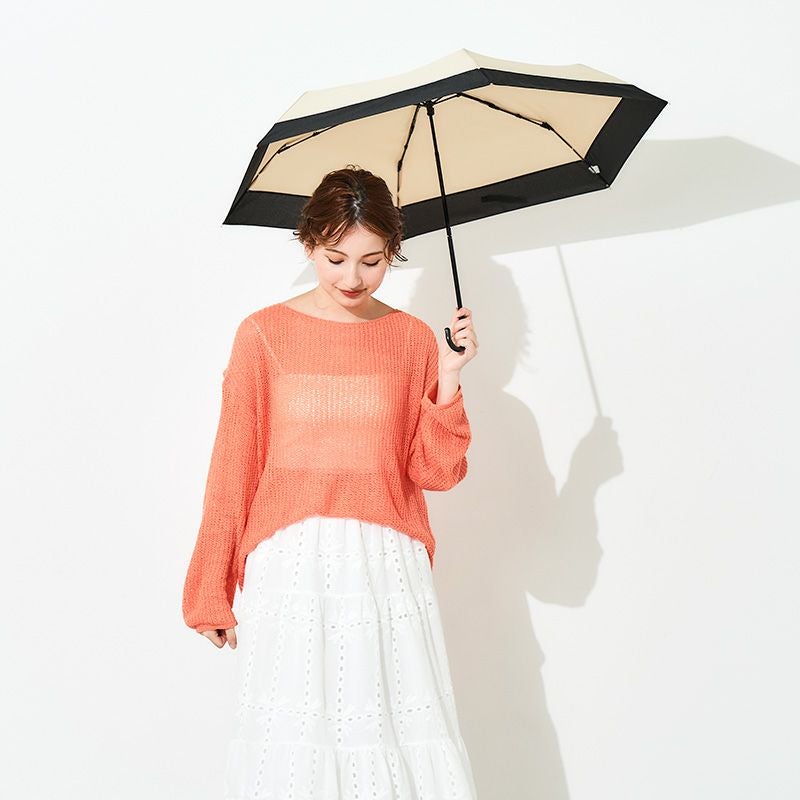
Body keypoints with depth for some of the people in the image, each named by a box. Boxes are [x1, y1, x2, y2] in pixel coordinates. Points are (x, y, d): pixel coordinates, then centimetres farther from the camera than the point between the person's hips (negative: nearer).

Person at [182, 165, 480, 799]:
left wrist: (449, 380, -8)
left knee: (400, 739, 1)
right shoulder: (264, 335, 2)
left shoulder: (414, 339, 7)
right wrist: (211, 595, 5)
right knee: (293, 748, 0)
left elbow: (436, 472, 5)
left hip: (389, 566, 2)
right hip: (290, 563, -1)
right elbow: (233, 469, 4)